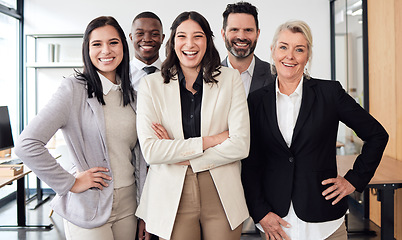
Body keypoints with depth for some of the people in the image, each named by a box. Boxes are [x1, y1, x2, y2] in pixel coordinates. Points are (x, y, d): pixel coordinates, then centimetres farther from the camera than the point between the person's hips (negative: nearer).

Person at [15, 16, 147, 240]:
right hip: (88, 207, -5)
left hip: (128, 204, 5)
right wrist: (70, 183, -13)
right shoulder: (74, 89, -11)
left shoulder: (131, 93, 7)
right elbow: (27, 145, -19)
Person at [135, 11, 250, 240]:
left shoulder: (230, 79, 1)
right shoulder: (151, 85, -1)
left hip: (222, 195, 1)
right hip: (172, 198, 0)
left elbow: (241, 145, -7)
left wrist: (183, 157, -11)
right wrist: (210, 140, -13)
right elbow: (150, 151, -11)